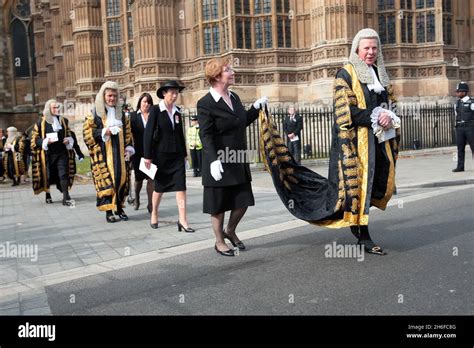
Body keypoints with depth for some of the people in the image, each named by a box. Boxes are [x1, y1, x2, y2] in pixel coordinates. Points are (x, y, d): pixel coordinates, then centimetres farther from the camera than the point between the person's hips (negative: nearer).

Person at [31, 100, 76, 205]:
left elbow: (68, 134, 23)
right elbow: (35, 138, 1)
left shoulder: (64, 121, 10)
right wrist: (45, 141, -16)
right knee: (48, 175, 7)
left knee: (64, 174, -8)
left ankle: (66, 198, -10)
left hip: (62, 152, 2)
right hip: (48, 154, -2)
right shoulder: (41, 122, -1)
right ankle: (48, 196, 26)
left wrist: (68, 140, 1)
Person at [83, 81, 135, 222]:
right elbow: (87, 132, -3)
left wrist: (129, 147, 3)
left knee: (121, 178, 2)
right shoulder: (94, 114, 2)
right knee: (106, 180, -6)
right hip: (103, 154, -4)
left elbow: (128, 133, 16)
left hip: (119, 153, 4)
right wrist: (103, 132, -15)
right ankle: (109, 212, -1)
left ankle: (119, 208, 12)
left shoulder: (121, 114, 15)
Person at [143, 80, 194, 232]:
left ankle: (182, 220, -7)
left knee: (181, 185, -6)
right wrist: (148, 156, -11)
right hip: (161, 154, -4)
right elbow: (148, 133, -8)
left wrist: (184, 154, 15)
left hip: (177, 155, 4)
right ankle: (154, 214, 29)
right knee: (159, 186, 9)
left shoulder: (177, 111, 9)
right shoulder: (156, 110, -6)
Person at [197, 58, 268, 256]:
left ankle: (230, 231, 35)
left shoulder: (234, 98, 10)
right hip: (219, 163, -7)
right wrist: (214, 159, -29)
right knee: (218, 204, 7)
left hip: (238, 162, 7)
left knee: (243, 201, 10)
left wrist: (256, 107, 14)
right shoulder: (205, 103, -13)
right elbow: (205, 135, -19)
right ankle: (219, 242, 24)